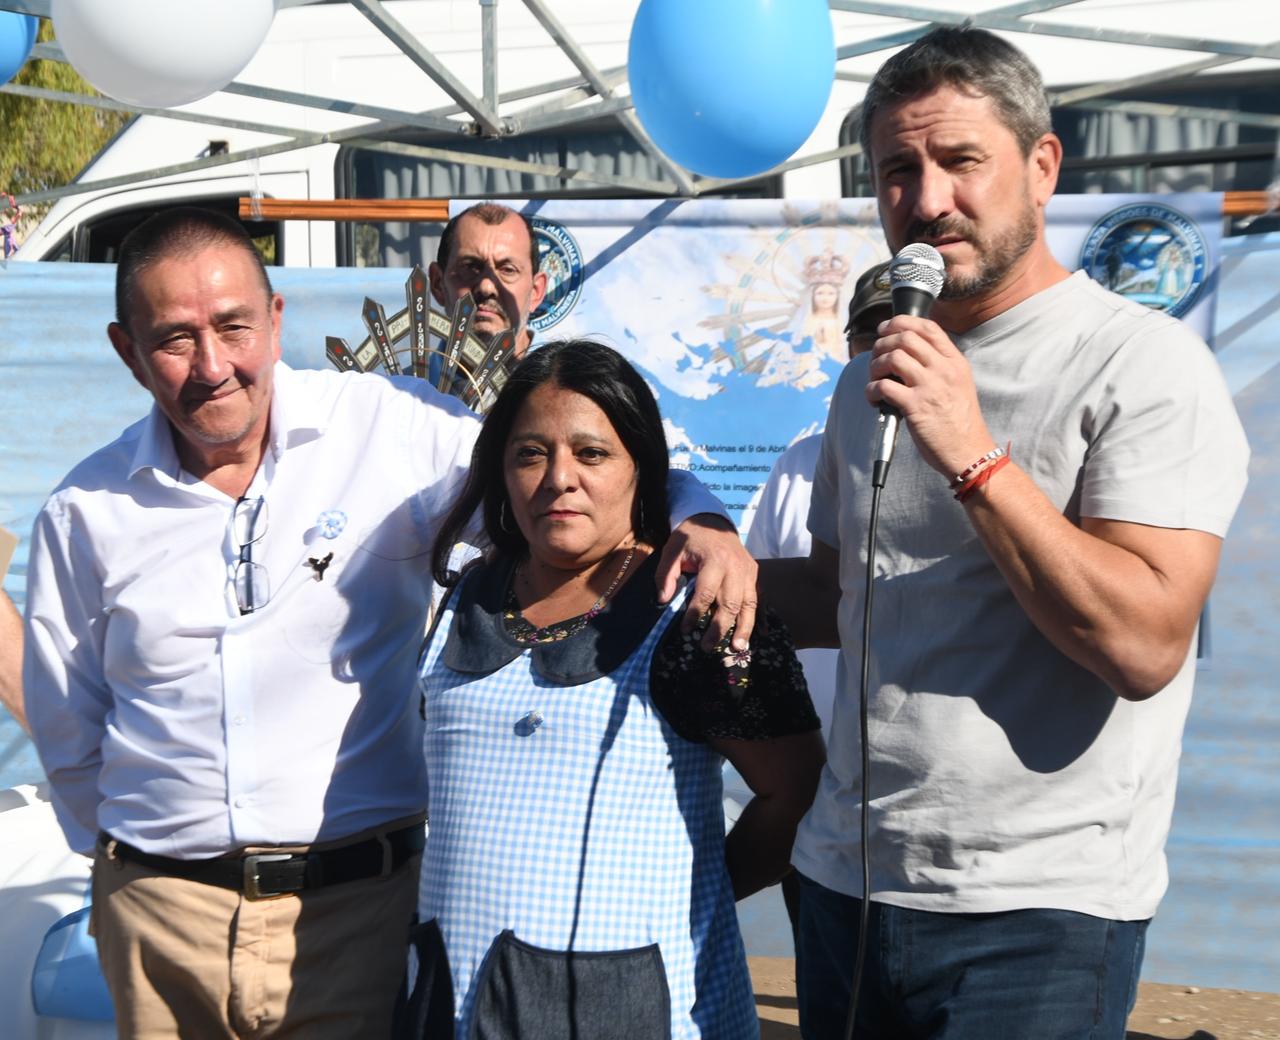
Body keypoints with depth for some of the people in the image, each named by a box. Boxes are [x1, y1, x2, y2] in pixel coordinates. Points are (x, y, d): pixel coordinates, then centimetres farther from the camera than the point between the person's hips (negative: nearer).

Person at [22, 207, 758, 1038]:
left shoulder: (391, 428, -7)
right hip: (160, 915, 2)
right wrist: (130, 857, 13)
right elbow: (67, 730, 15)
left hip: (357, 904, -2)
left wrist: (700, 521, -23)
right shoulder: (85, 511, 2)